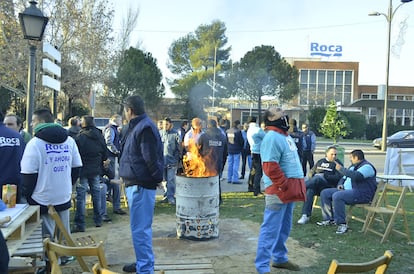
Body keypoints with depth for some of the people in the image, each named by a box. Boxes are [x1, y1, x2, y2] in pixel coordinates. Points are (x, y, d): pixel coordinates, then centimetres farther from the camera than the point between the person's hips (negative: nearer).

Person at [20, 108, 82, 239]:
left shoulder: (35, 143, -11)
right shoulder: (69, 141, 5)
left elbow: (28, 174, -12)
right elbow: (76, 168, 10)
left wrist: (27, 195, 1)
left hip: (43, 200, -5)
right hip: (64, 198, 5)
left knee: (47, 237, 3)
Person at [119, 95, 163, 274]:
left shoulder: (145, 128, -17)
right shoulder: (137, 127, 16)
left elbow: (151, 158, -22)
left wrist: (157, 178, -12)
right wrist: (126, 177, 15)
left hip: (141, 186, -11)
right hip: (134, 184, 11)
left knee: (140, 229, -4)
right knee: (140, 227, 21)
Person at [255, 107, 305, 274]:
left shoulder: (285, 136, 16)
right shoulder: (272, 137, -17)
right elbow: (270, 167, -25)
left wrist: (293, 187, 17)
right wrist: (284, 186, -21)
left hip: (289, 190, 10)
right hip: (278, 191, -10)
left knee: (284, 228, 19)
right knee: (271, 229, -4)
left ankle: (280, 258, 34)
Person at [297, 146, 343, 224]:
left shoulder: (338, 164, 12)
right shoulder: (320, 161, 27)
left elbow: (338, 178, -2)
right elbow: (311, 172, 26)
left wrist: (324, 176, -12)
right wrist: (312, 176, 2)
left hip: (328, 185, -4)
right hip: (315, 184, 4)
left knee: (318, 179, -37)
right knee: (309, 191, -30)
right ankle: (306, 215, -33)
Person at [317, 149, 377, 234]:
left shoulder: (367, 166, -12)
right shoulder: (353, 166, 21)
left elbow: (355, 176, -31)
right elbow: (344, 178, 29)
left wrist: (341, 169, -23)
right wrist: (340, 184, 6)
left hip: (361, 194, -10)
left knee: (337, 196, -35)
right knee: (324, 193, 2)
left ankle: (342, 224, -27)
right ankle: (329, 219, 4)